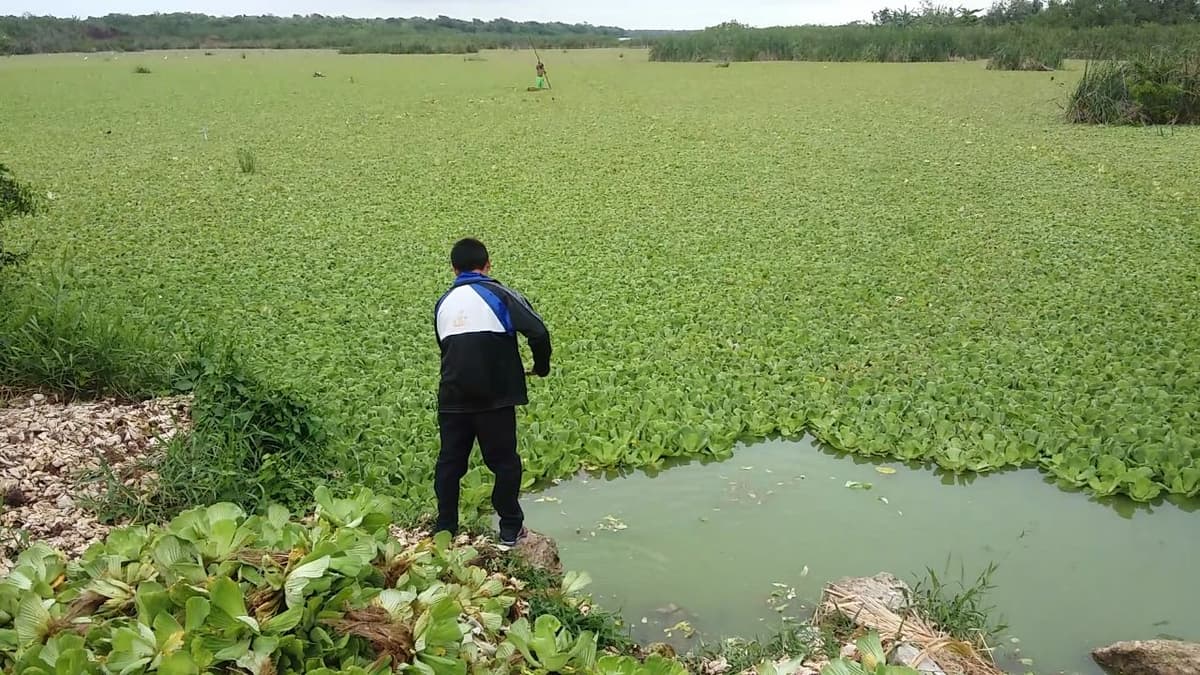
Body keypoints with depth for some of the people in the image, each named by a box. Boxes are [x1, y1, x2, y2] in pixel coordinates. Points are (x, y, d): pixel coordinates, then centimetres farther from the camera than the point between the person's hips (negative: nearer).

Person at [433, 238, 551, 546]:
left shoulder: (443, 304, 13)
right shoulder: (499, 295, -4)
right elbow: (538, 332, -14)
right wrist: (542, 367, 2)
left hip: (453, 399, 4)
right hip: (494, 397, -4)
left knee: (450, 462, 14)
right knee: (504, 461, 9)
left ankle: (445, 530, 20)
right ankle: (510, 529, 17)